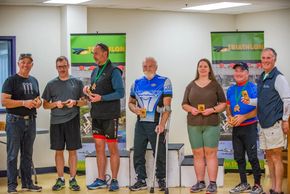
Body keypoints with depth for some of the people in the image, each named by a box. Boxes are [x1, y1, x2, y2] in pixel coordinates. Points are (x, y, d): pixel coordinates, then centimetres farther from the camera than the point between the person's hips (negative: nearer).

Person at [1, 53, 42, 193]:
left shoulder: (34, 81, 15)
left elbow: (38, 99, 24)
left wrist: (38, 102, 0)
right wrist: (24, 103, -21)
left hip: (30, 121, 6)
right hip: (15, 120, -6)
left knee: (27, 154, 11)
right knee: (13, 154, -2)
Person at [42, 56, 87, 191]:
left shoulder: (77, 82, 5)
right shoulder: (51, 84, 7)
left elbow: (84, 101, 7)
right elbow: (45, 104, 9)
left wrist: (75, 102, -12)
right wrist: (56, 104, -10)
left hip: (72, 121, -1)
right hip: (56, 121, 1)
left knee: (72, 151, 3)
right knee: (59, 151, 6)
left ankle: (73, 179, 11)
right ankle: (60, 179, 15)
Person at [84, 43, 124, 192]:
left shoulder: (113, 71, -10)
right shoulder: (95, 71, 14)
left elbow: (120, 93, -16)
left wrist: (101, 98, -21)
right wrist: (87, 89, 2)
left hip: (110, 116, -7)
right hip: (96, 115, 7)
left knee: (112, 148, 1)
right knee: (99, 147, 10)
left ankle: (114, 180, 8)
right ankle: (101, 180, 17)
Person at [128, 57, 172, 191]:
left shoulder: (164, 82, -2)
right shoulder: (137, 83, 12)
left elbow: (167, 106, -9)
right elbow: (131, 102, 20)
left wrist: (162, 124, -18)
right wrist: (135, 109, -3)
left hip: (156, 124, -4)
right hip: (140, 123, 4)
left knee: (159, 154, 2)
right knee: (138, 154, 6)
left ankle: (161, 179, 17)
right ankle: (141, 180, 17)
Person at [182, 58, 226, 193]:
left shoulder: (215, 85, 5)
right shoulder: (191, 85, 11)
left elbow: (223, 104, 4)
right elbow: (184, 104, 13)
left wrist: (212, 110, -13)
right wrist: (191, 109, -8)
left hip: (211, 124, -2)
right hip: (194, 125, 2)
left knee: (211, 153, -4)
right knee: (197, 154, 3)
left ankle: (212, 183, -1)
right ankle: (200, 182, 10)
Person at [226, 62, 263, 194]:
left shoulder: (253, 88, -8)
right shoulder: (230, 90, 11)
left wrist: (243, 117, -22)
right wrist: (229, 117, -6)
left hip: (249, 127, -6)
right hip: (236, 128, 6)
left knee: (252, 157, -5)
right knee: (239, 157, 11)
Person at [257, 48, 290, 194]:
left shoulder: (278, 78, -9)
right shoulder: (261, 78, 14)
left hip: (275, 124, -8)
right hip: (264, 124, 8)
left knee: (276, 157, -4)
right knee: (269, 157, 11)